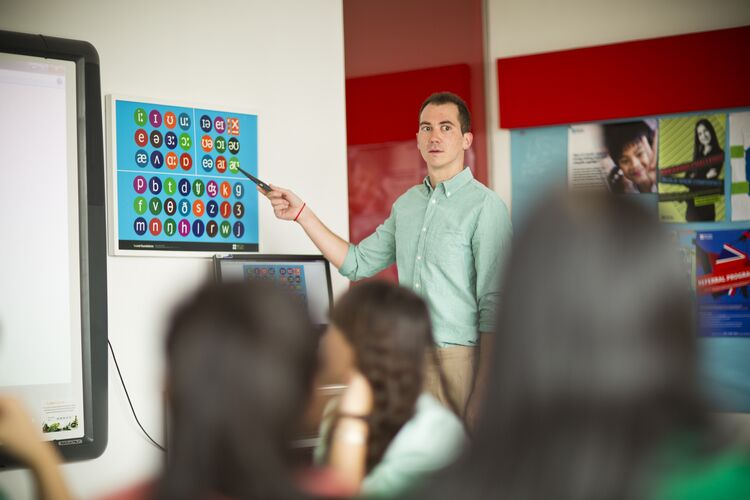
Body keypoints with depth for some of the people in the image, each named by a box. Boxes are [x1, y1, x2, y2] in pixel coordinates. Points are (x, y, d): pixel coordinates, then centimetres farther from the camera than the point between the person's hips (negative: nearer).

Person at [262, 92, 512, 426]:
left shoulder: (485, 206, -7)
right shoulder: (407, 204, 15)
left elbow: (492, 304, -11)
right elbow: (357, 263, 19)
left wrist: (481, 394, -16)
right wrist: (302, 214, 12)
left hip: (456, 360, -6)